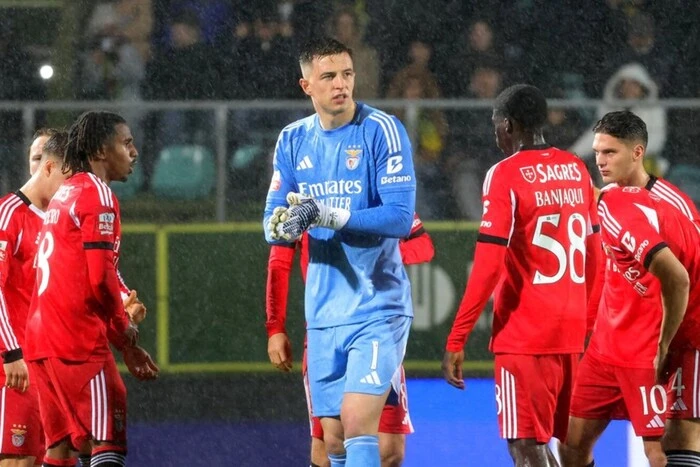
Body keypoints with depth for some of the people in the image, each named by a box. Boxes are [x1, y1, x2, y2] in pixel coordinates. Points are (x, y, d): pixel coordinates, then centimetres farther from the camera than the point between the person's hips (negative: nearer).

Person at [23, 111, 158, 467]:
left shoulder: (64, 194, 21)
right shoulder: (98, 193, -8)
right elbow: (100, 277, -18)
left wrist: (121, 343, 23)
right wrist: (123, 331, -1)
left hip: (43, 338, 9)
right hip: (79, 340, -9)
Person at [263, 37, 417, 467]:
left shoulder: (382, 130, -9)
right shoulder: (293, 140, 8)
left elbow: (400, 217, -17)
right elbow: (272, 224, 7)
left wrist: (329, 215, -24)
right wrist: (285, 224, -17)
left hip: (378, 306, -6)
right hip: (324, 312, 6)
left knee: (358, 424, -18)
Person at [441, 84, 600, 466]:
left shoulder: (505, 176, -10)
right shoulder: (576, 170, 10)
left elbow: (488, 266, -16)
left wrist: (456, 341, -13)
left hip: (524, 335, -7)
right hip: (571, 334, 7)